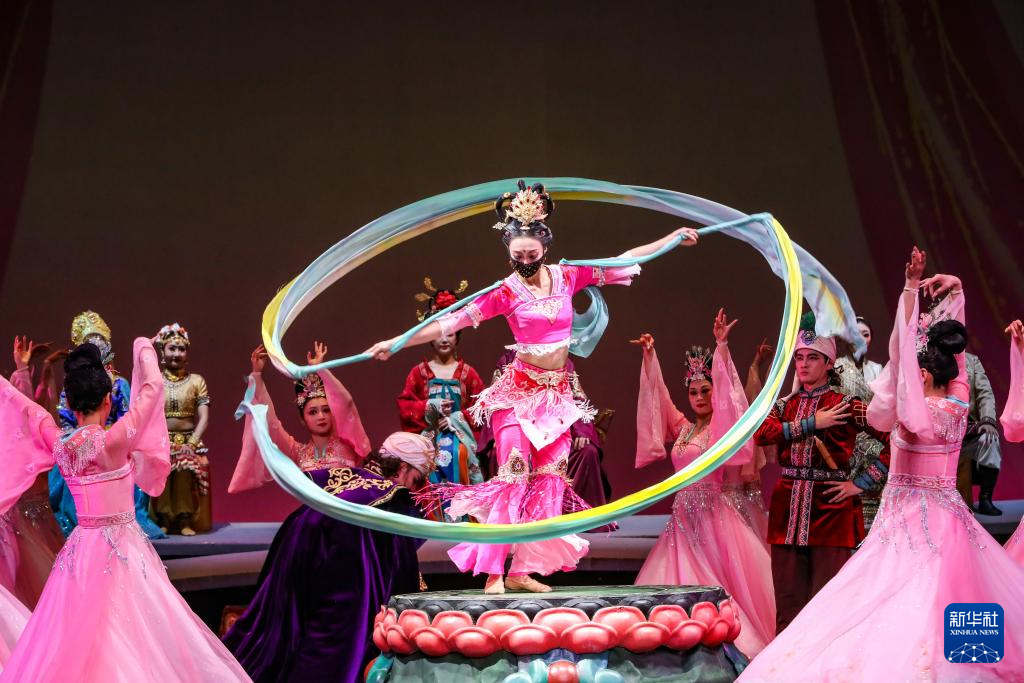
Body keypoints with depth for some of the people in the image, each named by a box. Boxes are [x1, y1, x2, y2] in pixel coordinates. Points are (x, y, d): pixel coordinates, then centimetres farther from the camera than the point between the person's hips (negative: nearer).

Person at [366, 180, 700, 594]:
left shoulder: (566, 276, 1)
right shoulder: (507, 291, -10)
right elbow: (455, 320, -14)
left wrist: (673, 238, 11)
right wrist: (397, 343, -20)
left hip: (557, 392, 5)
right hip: (520, 391, -5)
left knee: (548, 477, 3)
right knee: (514, 475, -10)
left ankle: (522, 571, 8)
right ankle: (493, 572, -6)